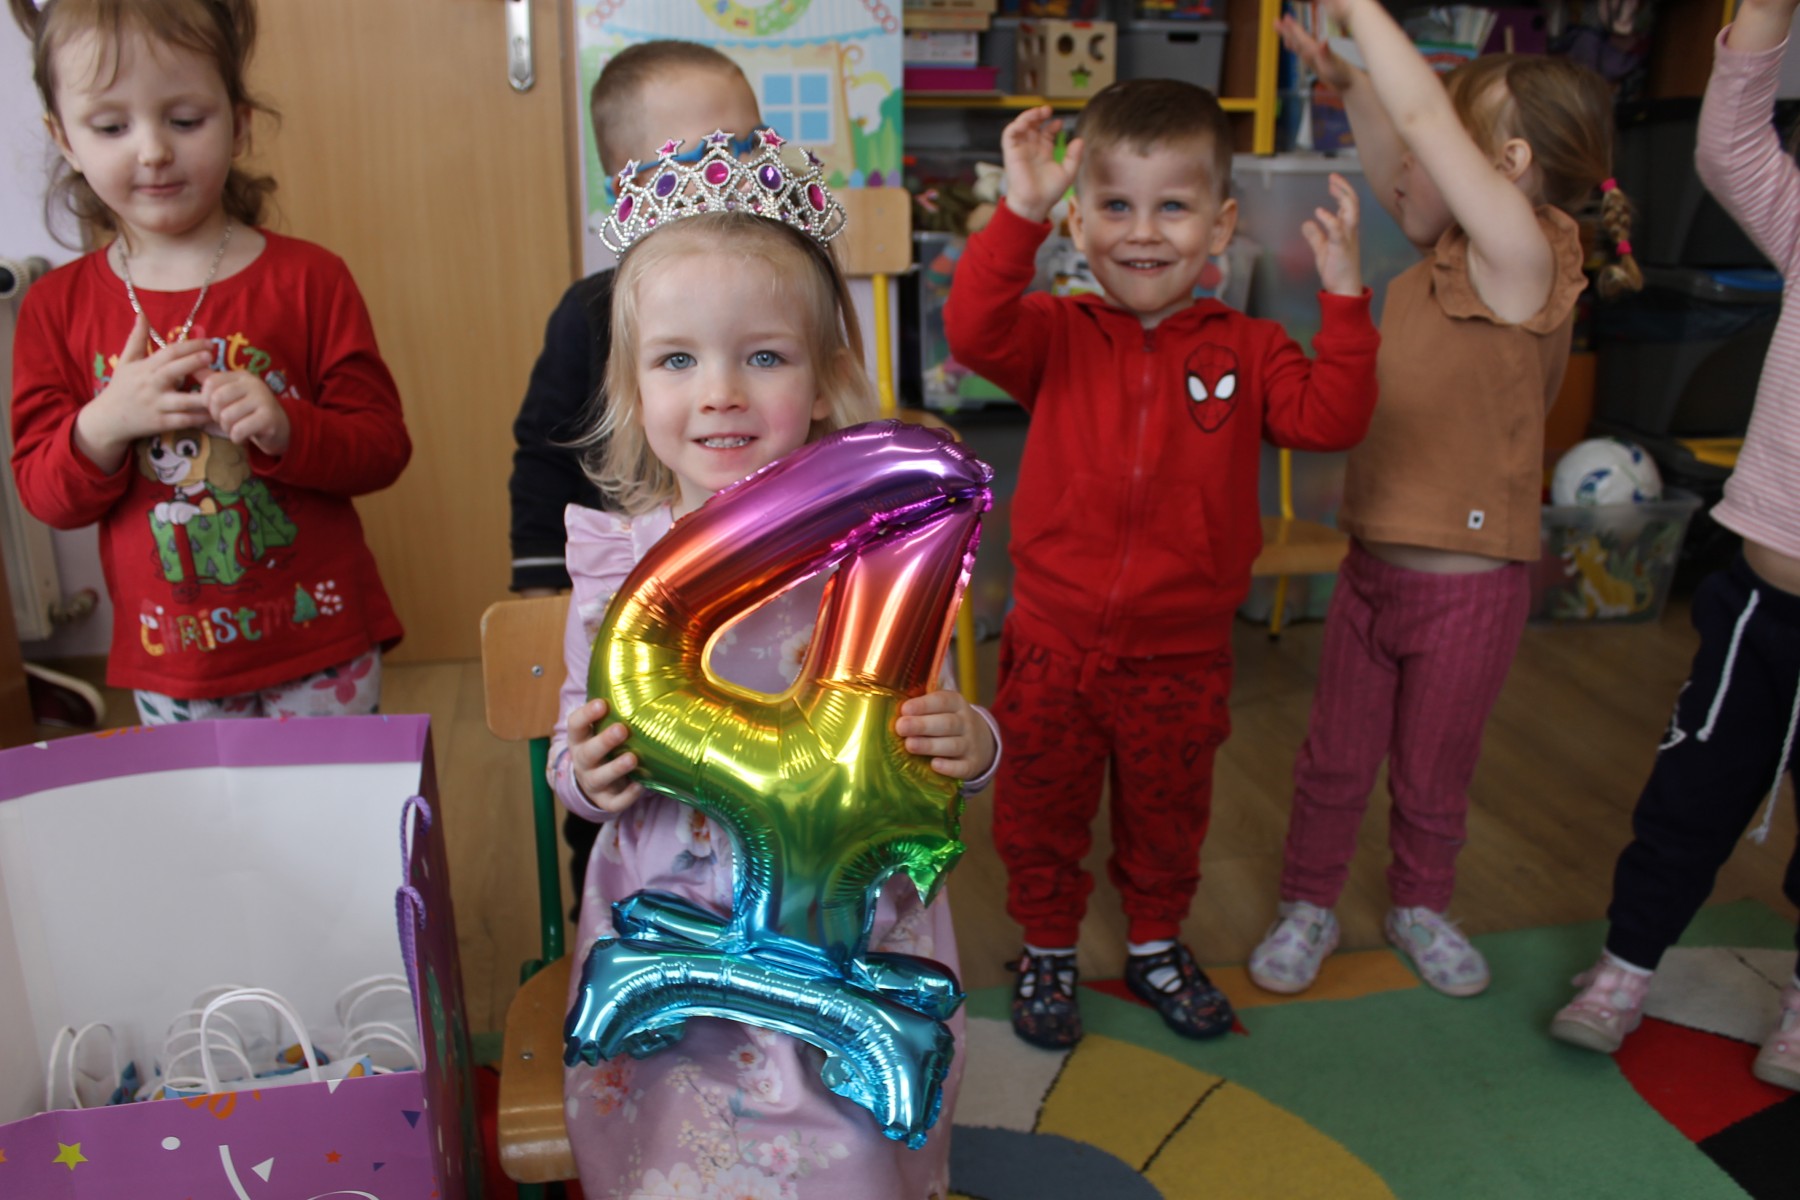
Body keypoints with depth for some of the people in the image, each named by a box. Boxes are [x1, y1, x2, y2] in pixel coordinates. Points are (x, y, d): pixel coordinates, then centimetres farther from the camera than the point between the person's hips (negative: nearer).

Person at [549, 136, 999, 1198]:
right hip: (673, 935, 1)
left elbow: (925, 721, -1)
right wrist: (584, 778, -18)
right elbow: (579, 740, 4)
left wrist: (969, 746, -23)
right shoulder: (619, 564, -9)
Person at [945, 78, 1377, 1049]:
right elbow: (973, 330, -24)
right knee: (1041, 817, 16)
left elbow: (1329, 418, -12)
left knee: (1166, 820, 22)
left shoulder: (1245, 350, -1)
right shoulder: (1058, 335, -6)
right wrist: (1020, 213, -33)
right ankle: (1047, 951, 40)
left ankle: (1156, 945, 47)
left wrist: (1344, 297, -18)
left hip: (1181, 657, 1)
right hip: (1053, 646, -1)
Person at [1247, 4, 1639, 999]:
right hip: (1373, 568, 6)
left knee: (1433, 774, 15)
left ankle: (1419, 906, 39)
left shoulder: (1524, 258, -18)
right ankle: (1308, 905, 33)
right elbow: (1394, 175, 20)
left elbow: (1425, 116, -25)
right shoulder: (1446, 259, 3)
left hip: (1467, 587, -6)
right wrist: (1349, 83, 9)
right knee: (1334, 762, 15)